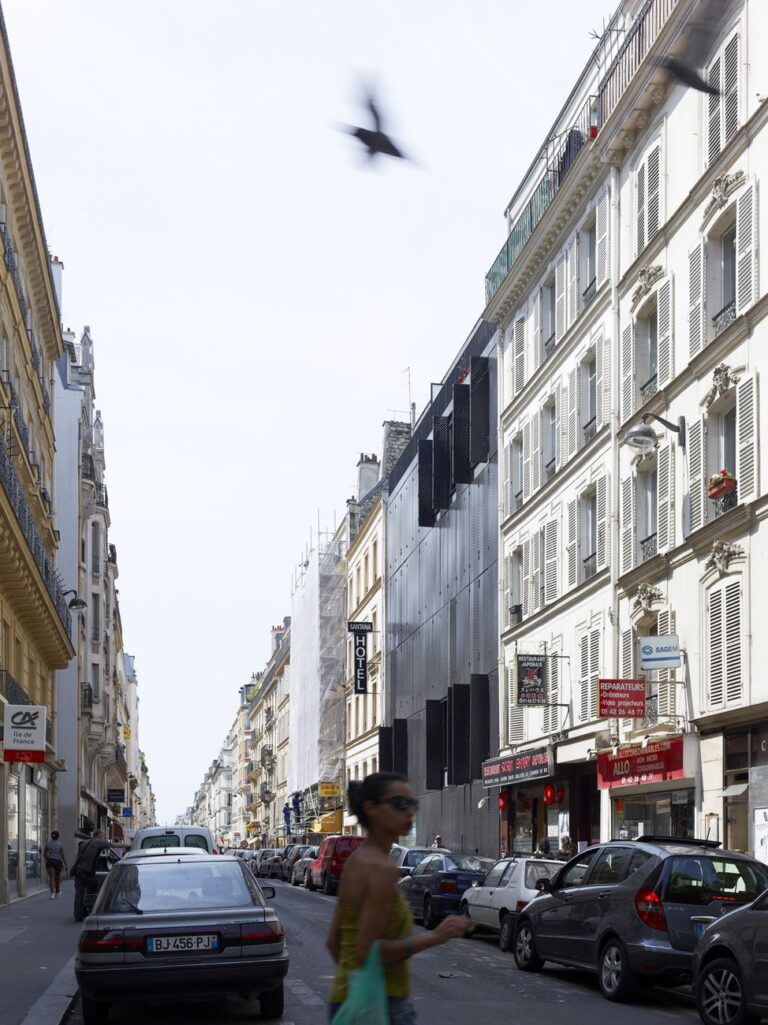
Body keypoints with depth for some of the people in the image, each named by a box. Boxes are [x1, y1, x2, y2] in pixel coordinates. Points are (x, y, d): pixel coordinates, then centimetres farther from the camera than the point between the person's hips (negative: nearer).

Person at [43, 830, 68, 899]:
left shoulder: (48, 843, 1)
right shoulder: (60, 844, -5)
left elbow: (44, 854, 6)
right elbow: (63, 855, -9)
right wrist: (66, 864, -5)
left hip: (50, 861, 1)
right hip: (58, 861, -1)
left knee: (51, 877, -5)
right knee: (57, 877, 16)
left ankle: (52, 893, -22)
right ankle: (57, 892, 35)